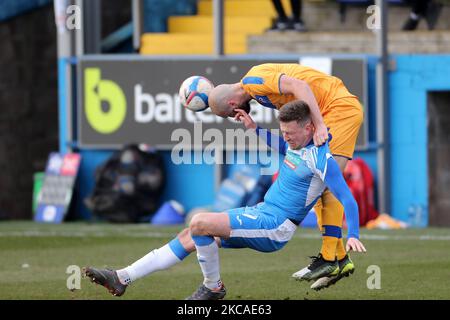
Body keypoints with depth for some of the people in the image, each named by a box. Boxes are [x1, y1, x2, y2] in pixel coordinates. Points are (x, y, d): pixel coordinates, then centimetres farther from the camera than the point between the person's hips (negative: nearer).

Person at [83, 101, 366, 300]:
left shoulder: (321, 159, -18)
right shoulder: (296, 145, 10)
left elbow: (348, 199, -22)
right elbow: (279, 144, 35)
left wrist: (353, 236, -32)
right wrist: (254, 128, 22)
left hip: (275, 227, -9)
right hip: (261, 213, 9)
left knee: (200, 223, -23)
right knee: (190, 237, 5)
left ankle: (213, 287, -5)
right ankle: (122, 279, 4)